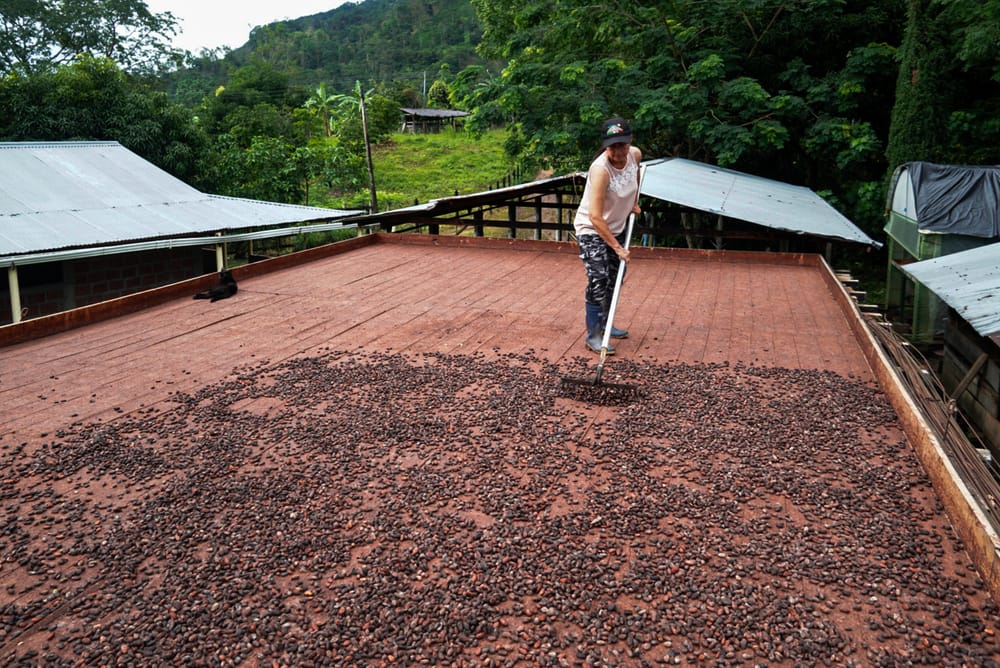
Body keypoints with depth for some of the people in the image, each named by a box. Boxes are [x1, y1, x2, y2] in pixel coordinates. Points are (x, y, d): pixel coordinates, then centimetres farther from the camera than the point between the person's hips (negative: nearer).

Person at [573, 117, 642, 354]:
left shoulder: (635, 155, -11)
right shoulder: (601, 169, -32)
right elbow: (595, 217, -33)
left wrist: (634, 203, 16)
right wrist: (617, 247, -29)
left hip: (616, 227, 7)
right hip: (591, 230, -7)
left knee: (614, 279, 14)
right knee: (598, 280, -15)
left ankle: (605, 324, 32)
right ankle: (593, 335, -4)